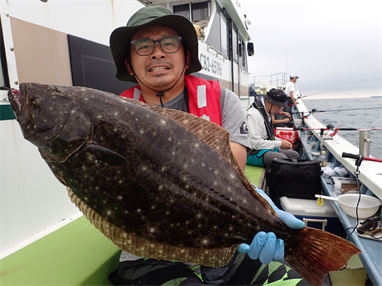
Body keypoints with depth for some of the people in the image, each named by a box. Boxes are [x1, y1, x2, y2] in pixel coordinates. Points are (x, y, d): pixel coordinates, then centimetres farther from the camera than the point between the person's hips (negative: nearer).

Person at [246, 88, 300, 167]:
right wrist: (279, 144, -15)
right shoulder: (254, 114, -19)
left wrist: (281, 141, 8)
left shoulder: (267, 114, 13)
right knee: (282, 158, -29)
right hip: (254, 153, -10)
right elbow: (256, 143, -25)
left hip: (268, 148, 10)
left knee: (294, 155, 4)